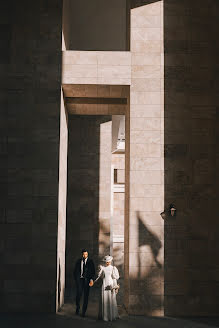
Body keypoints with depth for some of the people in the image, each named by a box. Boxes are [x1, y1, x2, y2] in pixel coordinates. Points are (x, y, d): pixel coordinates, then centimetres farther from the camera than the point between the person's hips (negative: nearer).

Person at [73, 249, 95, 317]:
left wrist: (92, 279, -9)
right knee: (78, 293, -10)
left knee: (86, 295, 1)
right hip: (79, 279, 1)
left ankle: (83, 311, 9)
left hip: (86, 280, -1)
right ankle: (77, 308, 13)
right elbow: (75, 270, 14)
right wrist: (76, 278, 4)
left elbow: (93, 271, 2)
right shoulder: (79, 261, 9)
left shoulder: (90, 261, 3)